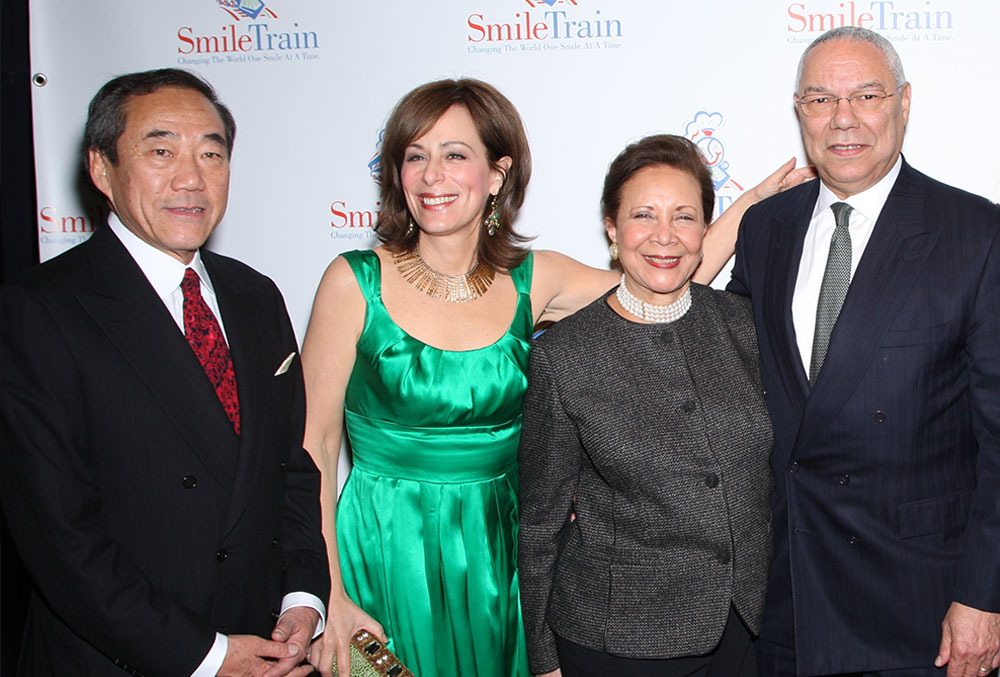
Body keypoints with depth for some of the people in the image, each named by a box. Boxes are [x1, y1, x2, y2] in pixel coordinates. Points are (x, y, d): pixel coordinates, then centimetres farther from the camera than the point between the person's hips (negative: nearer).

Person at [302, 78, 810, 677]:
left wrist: (753, 201, 1)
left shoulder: (533, 282, -1)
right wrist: (329, 597, -11)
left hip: (497, 554, 3)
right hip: (383, 554, -2)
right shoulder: (357, 282, -9)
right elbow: (313, 444, -7)